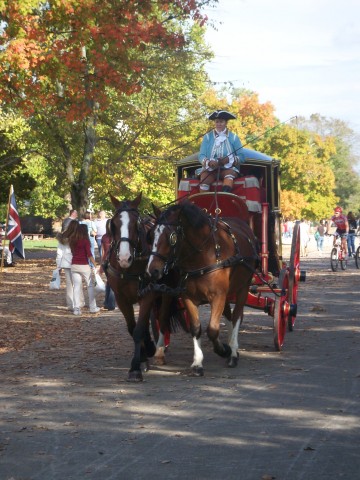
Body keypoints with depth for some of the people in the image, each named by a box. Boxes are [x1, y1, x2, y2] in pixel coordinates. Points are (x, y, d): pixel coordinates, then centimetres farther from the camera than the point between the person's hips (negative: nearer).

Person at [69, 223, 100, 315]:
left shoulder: (72, 240, 6)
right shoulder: (85, 241, -8)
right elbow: (89, 255, -12)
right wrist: (95, 265, -9)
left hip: (74, 265, 4)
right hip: (84, 266, -4)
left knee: (77, 287, 3)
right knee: (90, 286, 10)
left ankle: (76, 308, -4)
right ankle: (93, 307, 14)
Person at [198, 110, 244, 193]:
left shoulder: (233, 137, 9)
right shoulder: (207, 137, 10)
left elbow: (241, 157, 3)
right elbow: (201, 156, 3)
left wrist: (229, 159, -17)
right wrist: (209, 162, -20)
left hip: (228, 168, -1)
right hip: (210, 168, 1)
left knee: (229, 174, -36)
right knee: (204, 179, -32)